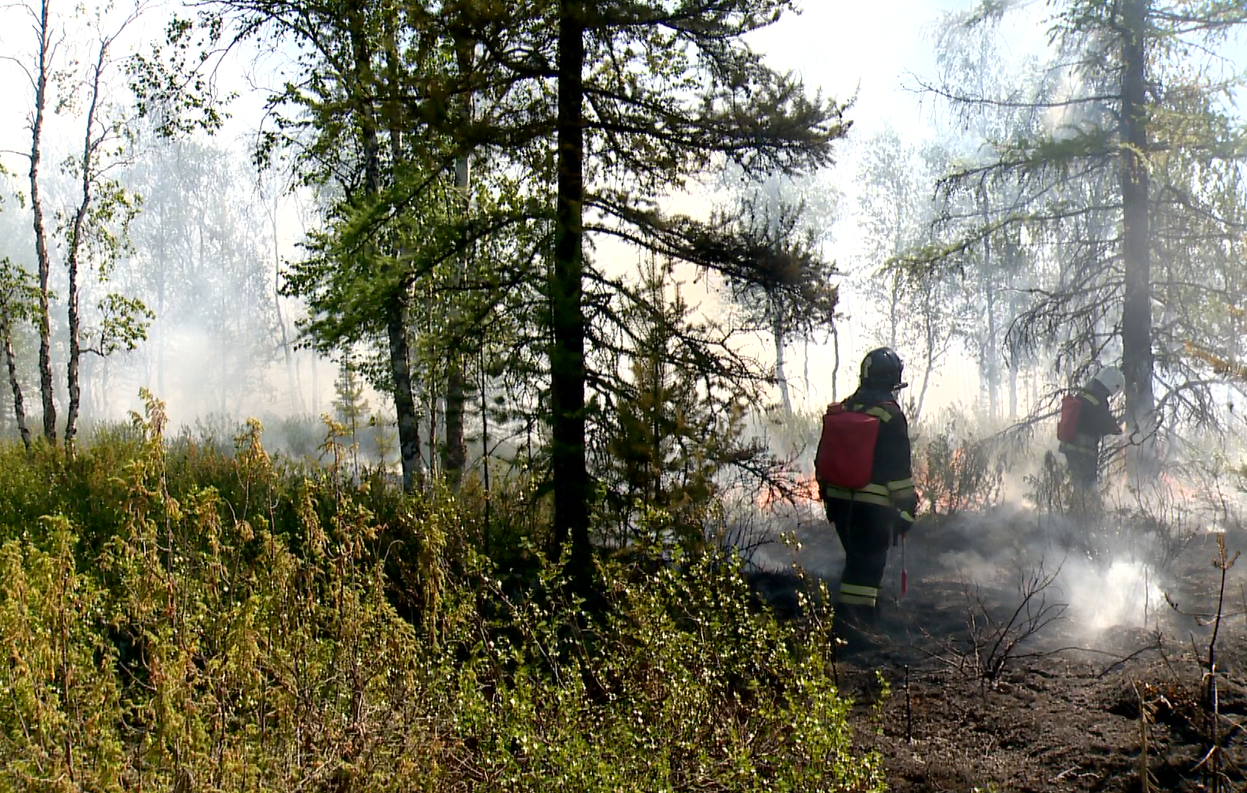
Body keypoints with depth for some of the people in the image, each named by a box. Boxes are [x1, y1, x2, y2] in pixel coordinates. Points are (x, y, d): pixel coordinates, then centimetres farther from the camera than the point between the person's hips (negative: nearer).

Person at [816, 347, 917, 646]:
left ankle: (862, 611, 30)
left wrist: (827, 496, 22)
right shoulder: (890, 414, -11)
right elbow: (899, 468, -11)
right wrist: (906, 508, -3)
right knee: (868, 562, 0)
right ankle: (848, 619, -4)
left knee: (857, 557, 21)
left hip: (840, 498, 6)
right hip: (873, 503, -6)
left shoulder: (840, 410, 7)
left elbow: (823, 457, 13)